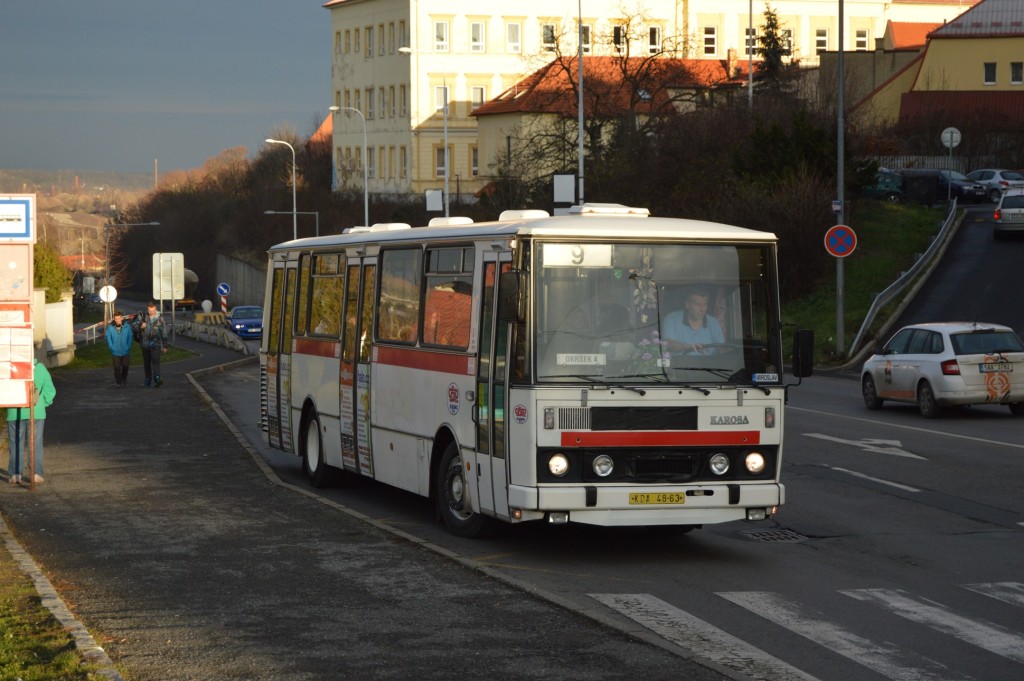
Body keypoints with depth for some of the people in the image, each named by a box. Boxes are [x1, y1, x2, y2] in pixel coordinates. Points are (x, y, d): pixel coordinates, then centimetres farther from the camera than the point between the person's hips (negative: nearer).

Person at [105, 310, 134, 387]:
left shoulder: (127, 327, -7)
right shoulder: (110, 327, -8)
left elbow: (130, 337, 2)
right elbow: (108, 338, 0)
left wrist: (128, 347, -4)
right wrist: (112, 348, -6)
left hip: (125, 351, 1)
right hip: (116, 352, -1)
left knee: (125, 366, 12)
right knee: (117, 367, -4)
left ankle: (124, 378, 37)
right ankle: (118, 382, 4)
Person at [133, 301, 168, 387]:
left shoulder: (159, 318, 0)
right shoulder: (142, 316, 1)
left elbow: (163, 332, 7)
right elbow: (134, 325, -1)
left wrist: (164, 346, 8)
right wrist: (140, 326, -24)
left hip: (155, 344, -2)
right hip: (145, 343, 2)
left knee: (155, 360, -17)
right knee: (146, 362, 10)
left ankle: (157, 379, -29)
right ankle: (148, 379, 24)